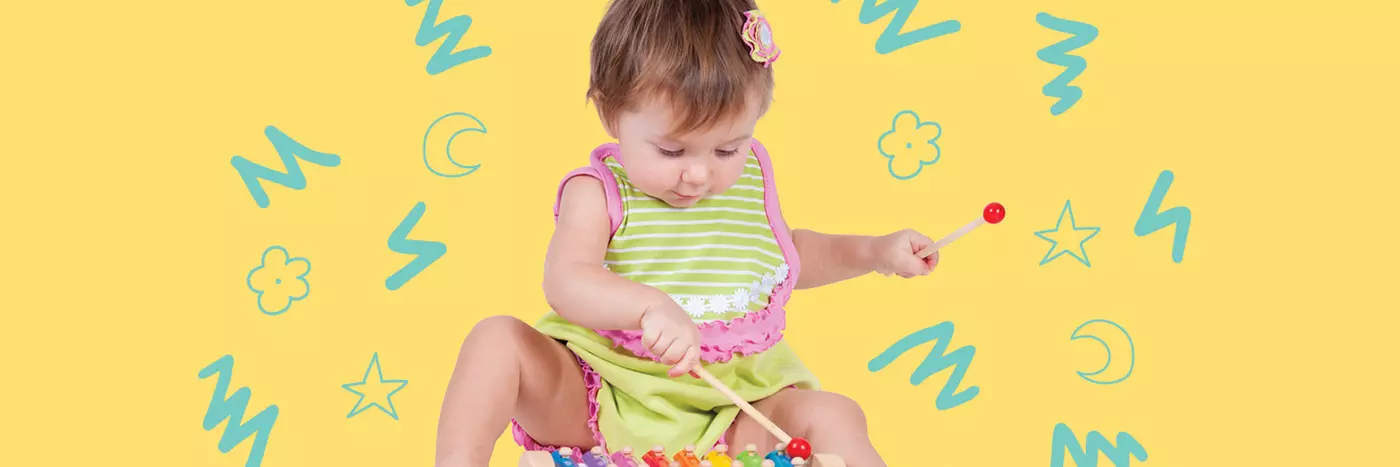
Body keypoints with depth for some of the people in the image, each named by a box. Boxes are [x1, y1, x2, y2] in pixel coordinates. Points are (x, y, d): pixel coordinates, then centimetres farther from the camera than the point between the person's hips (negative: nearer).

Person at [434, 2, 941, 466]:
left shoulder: (750, 178, 4)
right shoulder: (597, 192, -11)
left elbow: (787, 252, 26)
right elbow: (565, 283, -31)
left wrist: (874, 251, 12)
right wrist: (650, 305, -49)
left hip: (730, 411, 3)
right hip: (600, 401, -2)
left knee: (834, 417, -20)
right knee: (497, 337, -22)